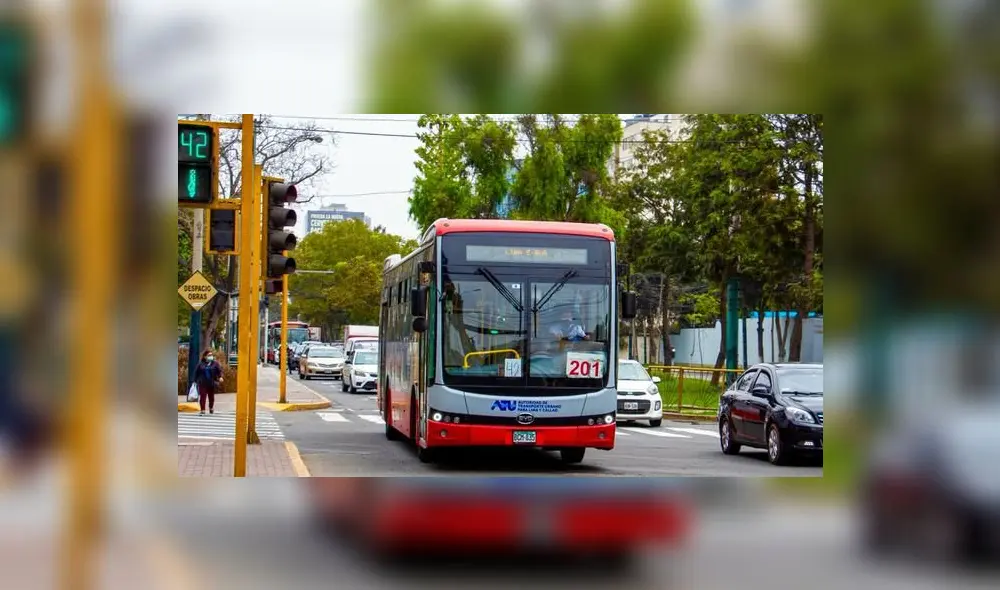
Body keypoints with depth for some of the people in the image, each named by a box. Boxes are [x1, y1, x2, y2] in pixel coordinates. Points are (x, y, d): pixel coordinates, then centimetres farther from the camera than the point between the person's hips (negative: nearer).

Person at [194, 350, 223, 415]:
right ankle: (202, 410, -8)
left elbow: (220, 370, -6)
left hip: (212, 383, 1)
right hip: (202, 383, -1)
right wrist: (195, 380, 9)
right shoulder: (201, 364, 5)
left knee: (211, 397, 12)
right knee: (202, 396, -10)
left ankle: (211, 408, 33)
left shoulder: (215, 363, 2)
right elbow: (196, 373, 11)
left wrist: (220, 377, -24)